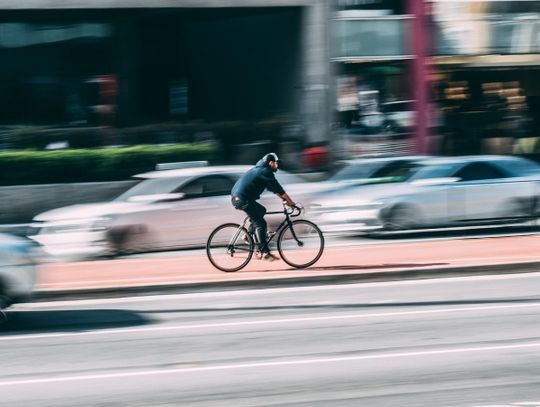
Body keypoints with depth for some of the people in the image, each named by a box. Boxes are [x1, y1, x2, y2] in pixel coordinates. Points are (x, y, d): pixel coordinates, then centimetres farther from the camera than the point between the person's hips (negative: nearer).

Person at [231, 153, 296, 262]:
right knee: (260, 224, -9)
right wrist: (290, 202, -2)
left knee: (261, 211, 26)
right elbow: (278, 189, -8)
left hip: (236, 197, 10)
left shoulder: (259, 169, 23)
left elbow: (274, 188, 28)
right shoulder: (266, 172, -8)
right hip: (243, 199, -10)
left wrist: (284, 198, 24)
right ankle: (265, 253, -14)